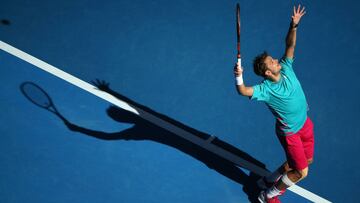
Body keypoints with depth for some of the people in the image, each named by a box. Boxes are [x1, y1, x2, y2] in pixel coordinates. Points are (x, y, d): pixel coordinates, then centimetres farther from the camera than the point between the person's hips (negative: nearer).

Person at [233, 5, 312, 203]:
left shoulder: (286, 68, -12)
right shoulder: (266, 89, -30)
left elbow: (290, 45, -10)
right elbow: (243, 91, -45)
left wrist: (294, 25, -24)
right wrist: (239, 76, -63)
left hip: (305, 123, 8)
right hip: (290, 132, -7)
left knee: (307, 160, 22)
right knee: (301, 172, 0)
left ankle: (269, 180, 40)